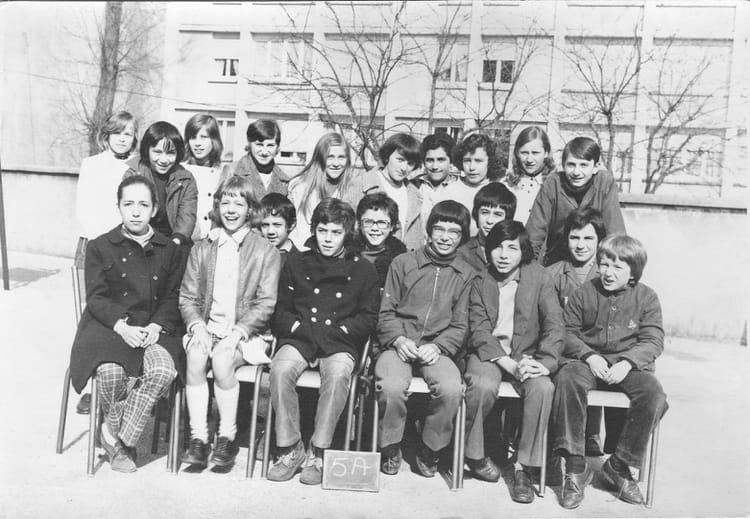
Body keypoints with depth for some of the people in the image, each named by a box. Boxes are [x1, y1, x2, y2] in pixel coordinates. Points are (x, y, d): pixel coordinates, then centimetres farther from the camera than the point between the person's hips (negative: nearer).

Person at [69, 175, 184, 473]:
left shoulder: (169, 250, 13)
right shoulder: (100, 247, 8)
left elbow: (172, 298, 9)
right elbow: (96, 297, -1)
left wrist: (157, 325, -11)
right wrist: (122, 326, -19)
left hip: (153, 329, 2)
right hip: (108, 327, -1)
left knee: (164, 370, -29)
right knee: (110, 371, -32)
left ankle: (118, 437, -8)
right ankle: (116, 430, -1)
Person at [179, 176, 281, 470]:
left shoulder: (266, 252, 2)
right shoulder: (201, 249, 13)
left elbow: (266, 304, -4)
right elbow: (187, 297, 9)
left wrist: (237, 333, -17)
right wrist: (198, 327, -10)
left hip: (247, 333, -3)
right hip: (206, 330, 3)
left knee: (222, 359, -30)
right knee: (195, 355, -28)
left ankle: (227, 437, -11)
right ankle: (198, 437, -17)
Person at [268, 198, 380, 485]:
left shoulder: (363, 270, 10)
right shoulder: (297, 262, 15)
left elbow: (368, 318, 5)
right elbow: (280, 309, 12)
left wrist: (333, 333, -8)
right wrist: (299, 328, -7)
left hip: (341, 344, -1)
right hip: (299, 339, 2)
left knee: (338, 373, -34)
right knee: (281, 368, -30)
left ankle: (318, 453, -21)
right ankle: (290, 448, -16)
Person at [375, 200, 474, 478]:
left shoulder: (466, 274, 10)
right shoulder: (403, 263, 8)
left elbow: (460, 325, 7)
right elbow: (386, 312, 7)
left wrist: (437, 347, -11)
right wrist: (398, 339, -11)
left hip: (439, 349, 1)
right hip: (398, 344, -1)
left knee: (452, 389, -29)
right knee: (392, 386, -31)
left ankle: (431, 450, 0)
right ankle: (390, 447, -1)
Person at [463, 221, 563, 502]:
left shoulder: (539, 278, 0)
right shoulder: (480, 281, -1)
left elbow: (554, 325, -6)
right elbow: (479, 331, -7)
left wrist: (545, 362, -22)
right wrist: (508, 363, -21)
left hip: (526, 353, 1)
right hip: (488, 352, -1)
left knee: (543, 388, -29)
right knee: (483, 386, -32)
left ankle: (524, 468, -14)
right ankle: (473, 454, -5)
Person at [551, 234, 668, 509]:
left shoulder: (647, 298, 5)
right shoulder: (585, 292, 6)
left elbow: (653, 341, 0)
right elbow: (567, 330, 4)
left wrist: (627, 362, -18)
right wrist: (589, 356, -13)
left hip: (629, 364, 1)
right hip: (587, 359, 0)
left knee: (654, 393, -30)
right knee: (567, 378, -34)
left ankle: (619, 465, -11)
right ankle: (575, 467, -26)